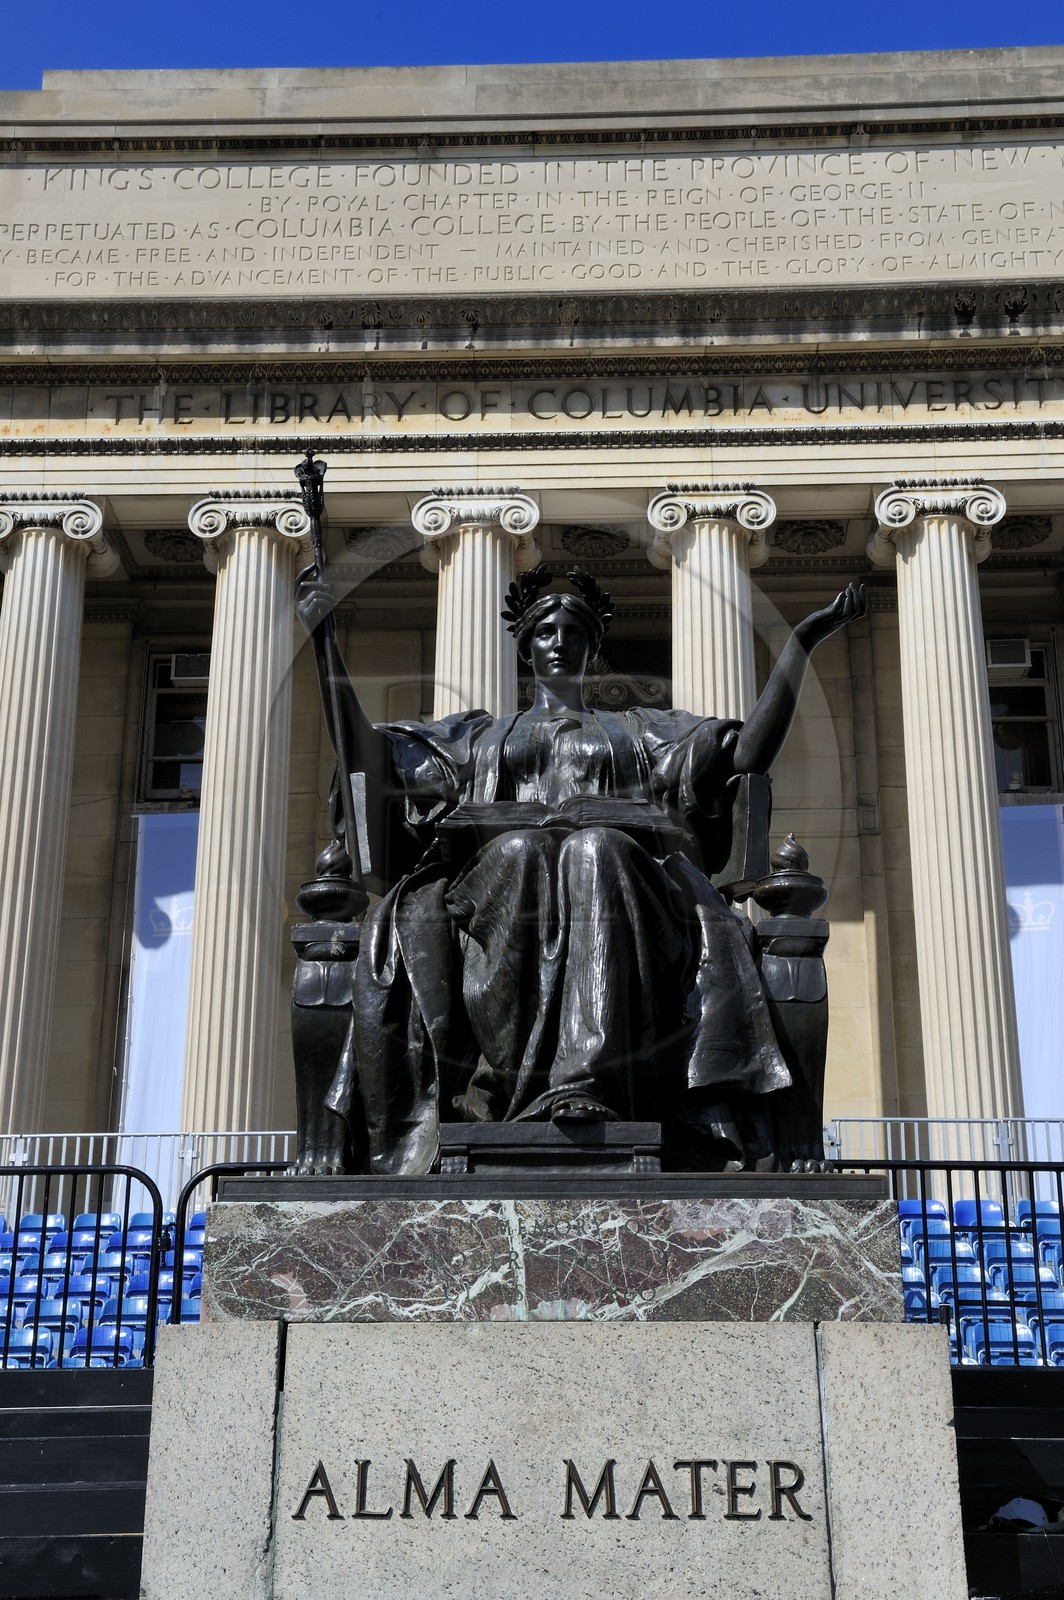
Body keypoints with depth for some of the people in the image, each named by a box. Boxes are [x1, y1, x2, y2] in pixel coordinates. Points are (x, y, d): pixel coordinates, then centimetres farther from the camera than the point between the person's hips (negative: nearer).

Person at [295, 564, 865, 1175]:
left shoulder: (639, 730, 34)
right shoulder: (481, 734, 35)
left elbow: (751, 751, 20)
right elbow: (370, 755, 22)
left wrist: (801, 642, 14)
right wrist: (321, 640, 18)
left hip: (618, 864, 0)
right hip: (496, 877, 1)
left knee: (595, 850, -38)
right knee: (518, 852, -37)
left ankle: (585, 1088, -55)